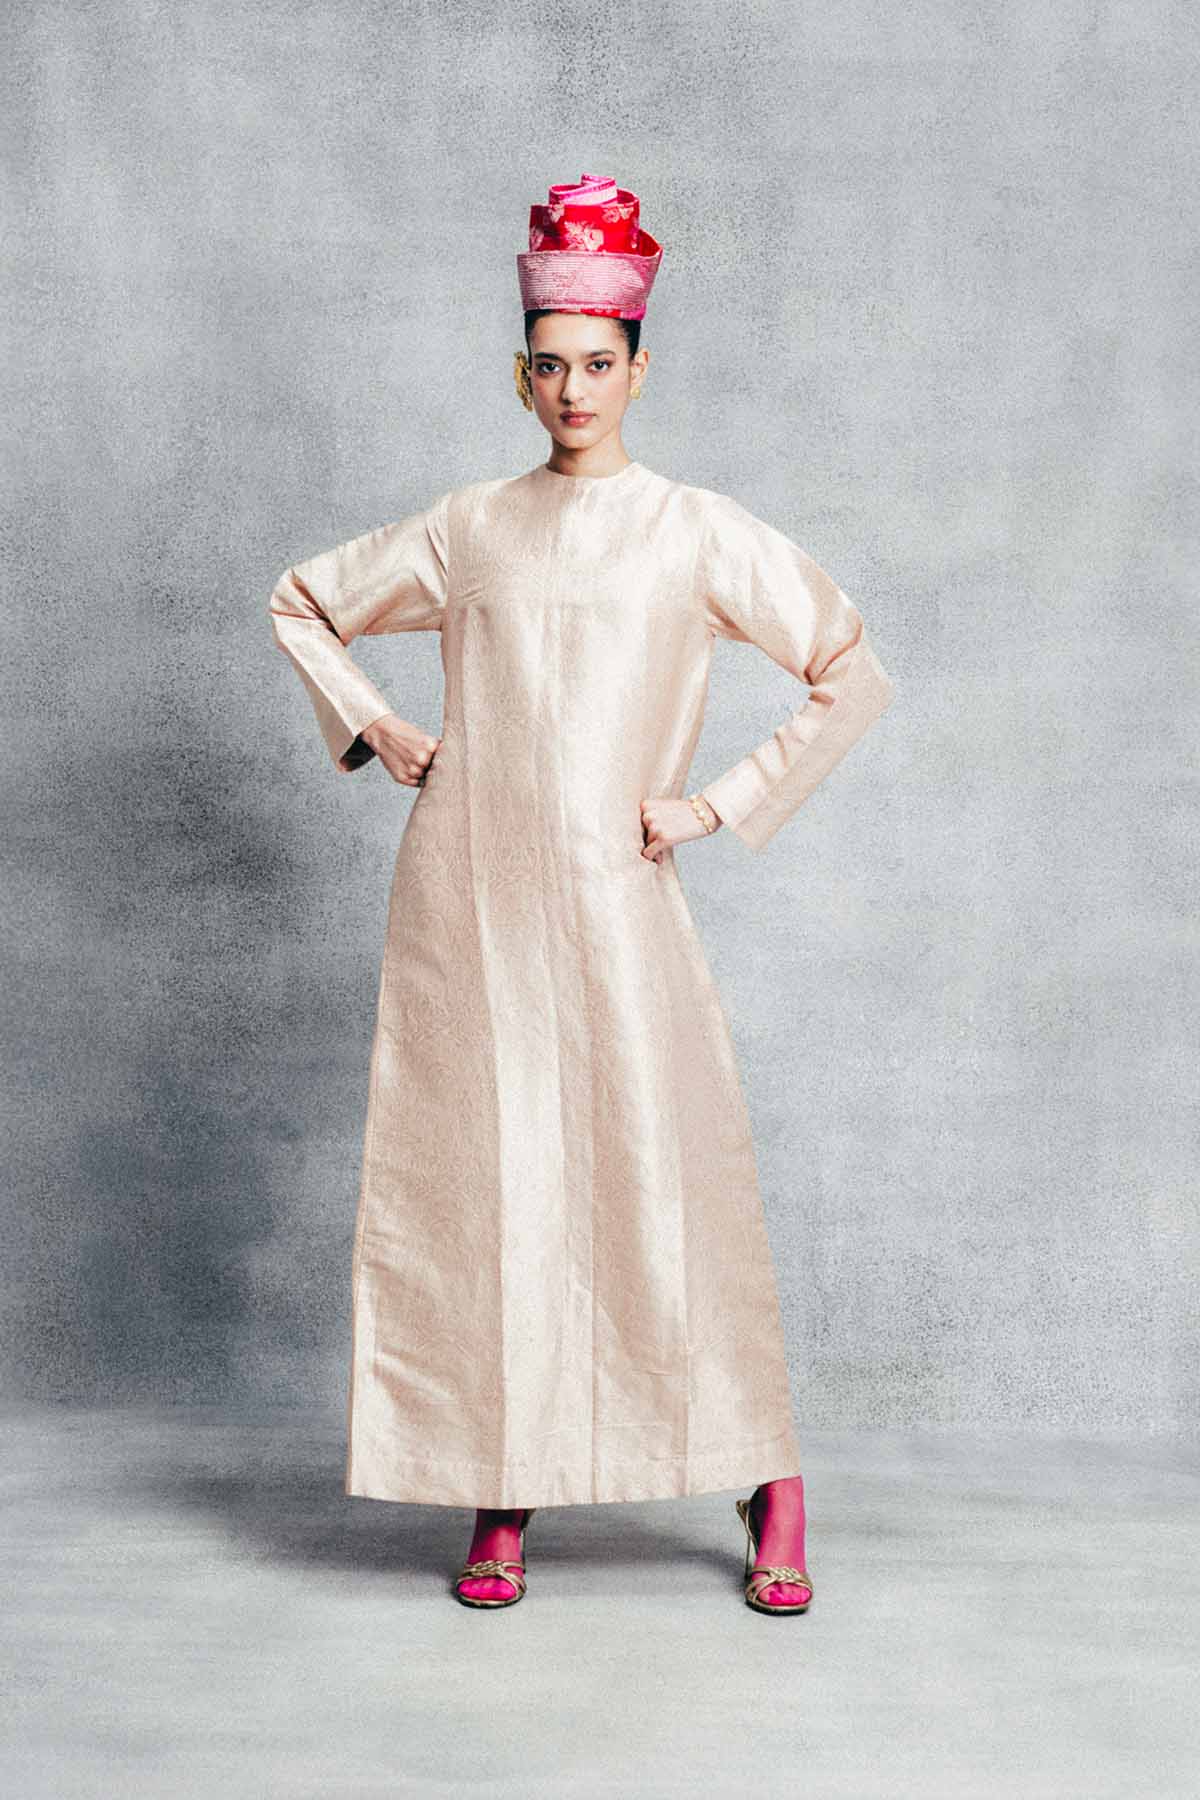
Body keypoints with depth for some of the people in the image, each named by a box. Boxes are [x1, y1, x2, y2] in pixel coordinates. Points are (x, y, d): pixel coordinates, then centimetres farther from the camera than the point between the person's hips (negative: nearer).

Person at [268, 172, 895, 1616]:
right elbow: (302, 601, 24)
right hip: (467, 898, 2)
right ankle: (501, 1499, 13)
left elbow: (853, 675, 4)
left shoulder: (696, 533, 5)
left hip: (615, 901, -2)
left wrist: (725, 803, -1)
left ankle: (770, 1498, 7)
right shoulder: (468, 528, 11)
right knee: (481, 1185, 2)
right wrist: (371, 728, 10)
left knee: (670, 1180, -4)